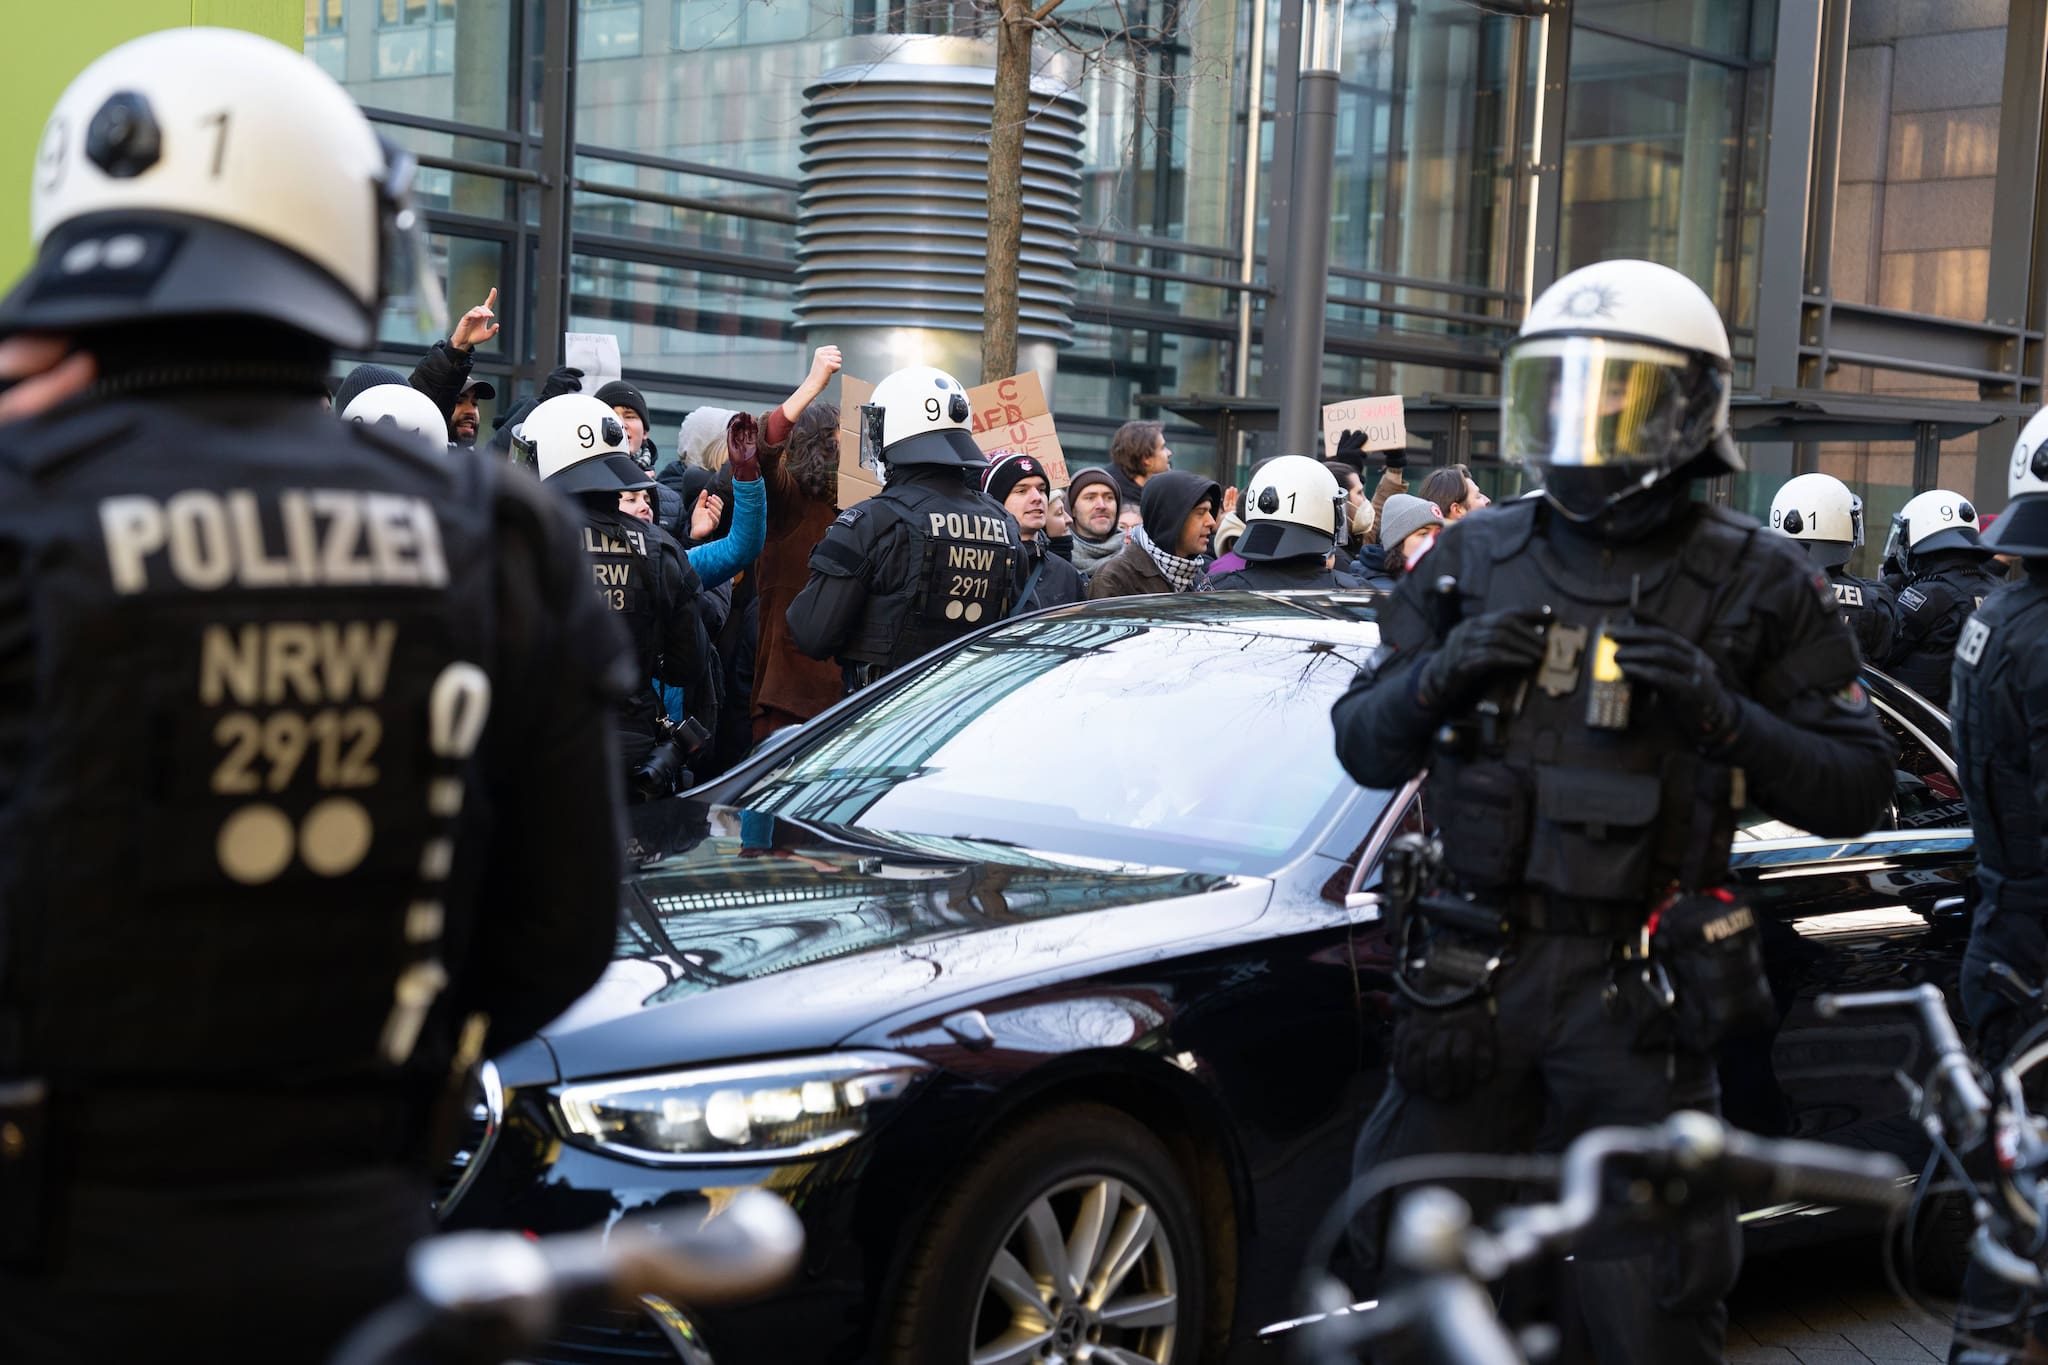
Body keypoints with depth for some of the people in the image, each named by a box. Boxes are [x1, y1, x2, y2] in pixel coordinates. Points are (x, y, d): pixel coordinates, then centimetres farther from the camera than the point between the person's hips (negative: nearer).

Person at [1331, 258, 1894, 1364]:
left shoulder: (1756, 586, 0)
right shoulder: (1476, 560, 8)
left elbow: (1857, 789, -2)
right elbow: (1360, 746, 10)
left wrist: (1723, 715, -18)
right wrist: (1438, 678, -10)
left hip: (1635, 992, -3)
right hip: (1472, 970, 3)